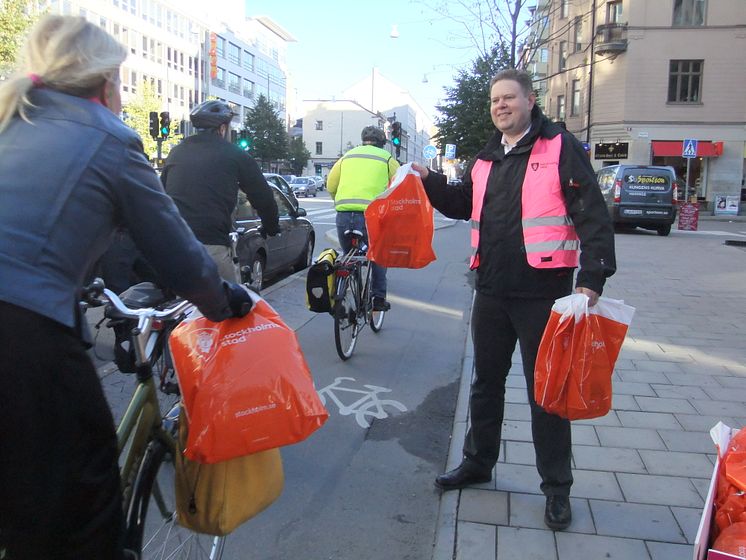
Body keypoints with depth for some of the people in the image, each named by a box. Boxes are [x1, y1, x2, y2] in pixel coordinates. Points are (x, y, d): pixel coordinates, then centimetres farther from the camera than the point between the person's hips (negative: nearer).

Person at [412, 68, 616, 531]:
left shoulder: (561, 147, -6)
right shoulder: (487, 160, 15)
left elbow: (593, 215, -11)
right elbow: (464, 205, 28)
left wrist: (593, 279, -20)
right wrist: (430, 182, 12)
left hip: (542, 293, -6)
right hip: (492, 291, 7)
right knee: (486, 382, 17)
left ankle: (557, 488, 20)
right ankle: (478, 462, 35)